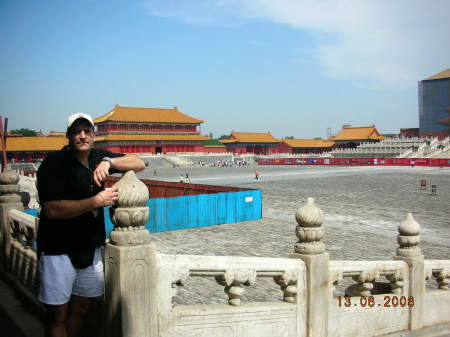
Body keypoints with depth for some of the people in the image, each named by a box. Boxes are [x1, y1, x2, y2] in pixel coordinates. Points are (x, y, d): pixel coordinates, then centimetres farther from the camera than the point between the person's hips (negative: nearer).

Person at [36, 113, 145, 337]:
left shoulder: (98, 157, 5)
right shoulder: (54, 163, -12)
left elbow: (140, 164, 2)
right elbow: (52, 210, -22)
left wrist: (109, 161, -15)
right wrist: (97, 201, -23)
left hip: (91, 247, 6)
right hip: (58, 249, -5)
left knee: (81, 307, 15)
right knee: (58, 313, 3)